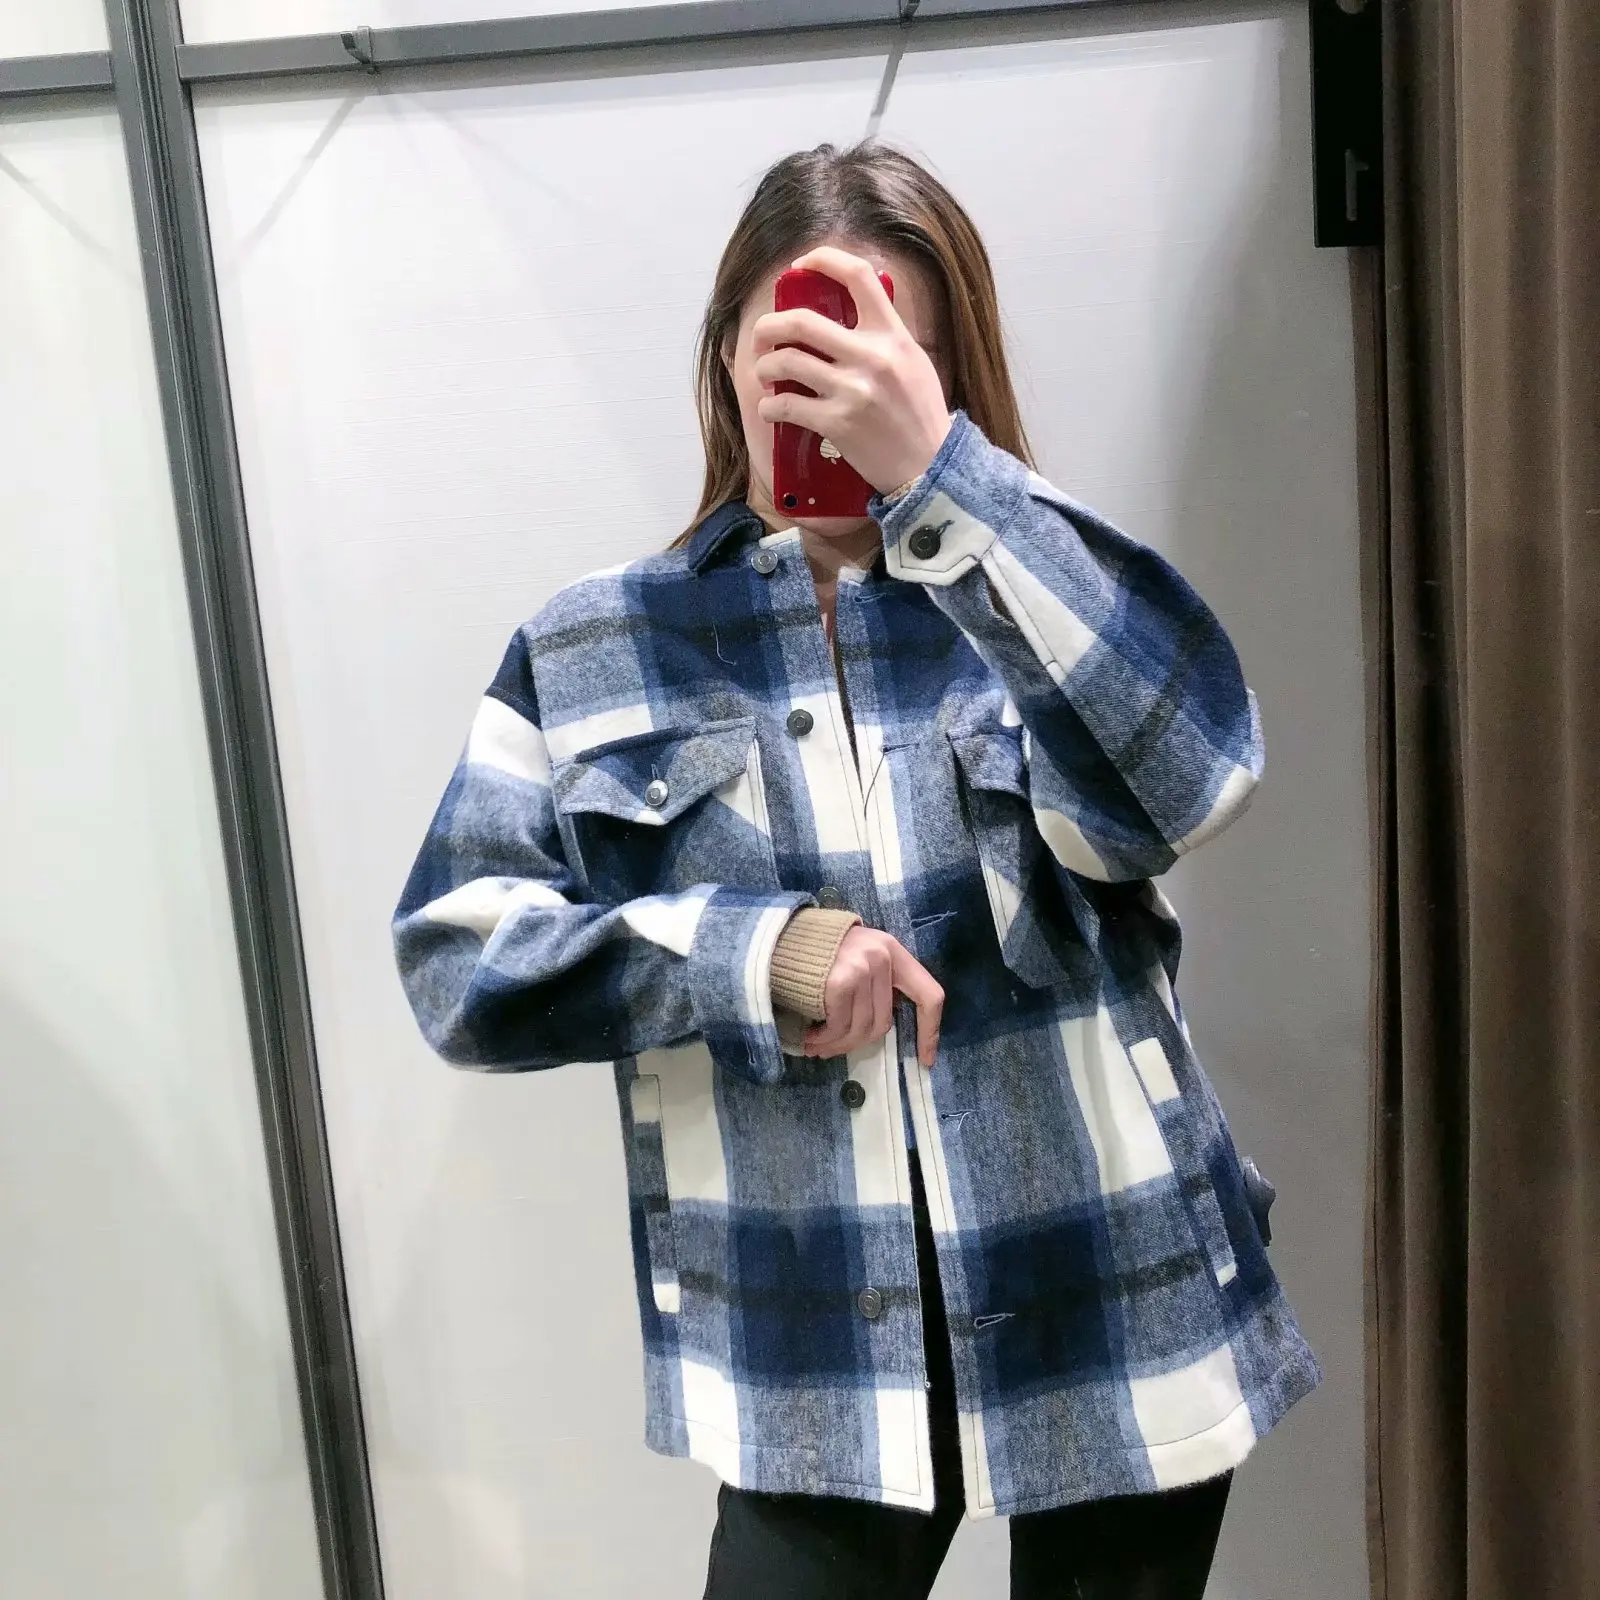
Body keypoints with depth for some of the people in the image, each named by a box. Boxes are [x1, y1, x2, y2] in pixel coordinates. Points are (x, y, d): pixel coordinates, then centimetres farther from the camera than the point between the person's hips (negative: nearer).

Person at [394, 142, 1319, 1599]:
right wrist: (746, 950, -19)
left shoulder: (1039, 590, -1)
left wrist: (936, 473, -28)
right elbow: (455, 953, -5)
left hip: (1115, 1325, 1)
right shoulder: (595, 656, 0)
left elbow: (1187, 775, -21)